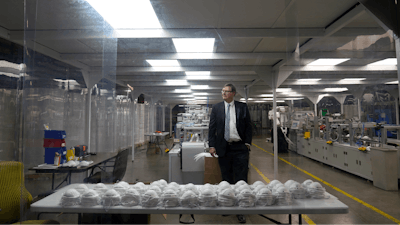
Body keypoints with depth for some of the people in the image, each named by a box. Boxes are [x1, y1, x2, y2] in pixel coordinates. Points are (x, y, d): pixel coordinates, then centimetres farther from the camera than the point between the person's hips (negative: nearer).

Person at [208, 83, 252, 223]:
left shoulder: (242, 107, 4)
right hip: (223, 148, 1)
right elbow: (212, 128, 5)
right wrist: (212, 145, -2)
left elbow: (248, 126, 6)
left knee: (241, 180, 2)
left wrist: (247, 143, -2)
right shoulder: (216, 108, 6)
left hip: (240, 148, -1)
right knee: (226, 180, 11)